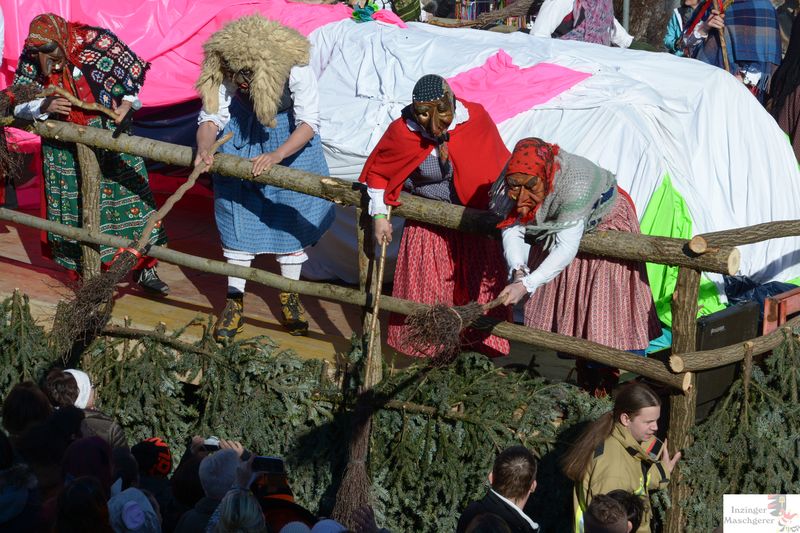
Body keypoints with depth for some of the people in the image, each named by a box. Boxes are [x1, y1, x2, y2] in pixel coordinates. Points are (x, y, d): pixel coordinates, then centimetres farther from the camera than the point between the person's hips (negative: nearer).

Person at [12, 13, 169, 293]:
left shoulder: (95, 40, -18)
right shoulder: (31, 58, -12)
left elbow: (135, 69, -4)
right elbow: (17, 104, -7)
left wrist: (125, 105, -13)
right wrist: (44, 106, -26)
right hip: (66, 150, 1)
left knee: (129, 197, 2)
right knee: (76, 210, 2)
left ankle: (145, 269, 15)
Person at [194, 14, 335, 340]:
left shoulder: (296, 69, -32)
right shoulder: (223, 72, -24)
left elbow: (309, 122, -30)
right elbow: (211, 116, -19)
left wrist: (277, 155, -44)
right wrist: (203, 147, -40)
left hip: (289, 137, -2)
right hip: (242, 136, 2)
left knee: (291, 213, 4)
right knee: (238, 213, 1)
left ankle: (289, 296, 21)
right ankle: (234, 301, 10)